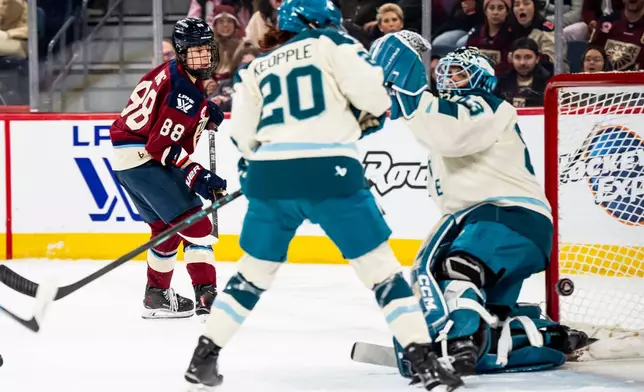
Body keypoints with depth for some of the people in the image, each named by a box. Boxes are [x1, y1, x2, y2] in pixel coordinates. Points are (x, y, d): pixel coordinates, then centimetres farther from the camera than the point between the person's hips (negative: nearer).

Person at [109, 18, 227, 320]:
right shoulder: (183, 90, -19)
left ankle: (157, 296, 30)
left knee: (167, 227, 22)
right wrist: (197, 176, -23)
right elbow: (161, 145, -23)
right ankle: (206, 296, -18)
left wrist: (205, 114, 12)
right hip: (144, 158, -10)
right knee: (194, 225, -11)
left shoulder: (172, 72, 11)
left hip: (127, 158, 10)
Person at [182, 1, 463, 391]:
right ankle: (422, 359, -3)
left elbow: (244, 134, 13)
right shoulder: (332, 44, 10)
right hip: (328, 171, -4)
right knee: (380, 266, 4)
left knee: (255, 270, 20)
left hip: (269, 175, 4)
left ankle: (204, 358, 19)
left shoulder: (255, 68, 22)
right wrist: (370, 116, 18)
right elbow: (371, 93, -3)